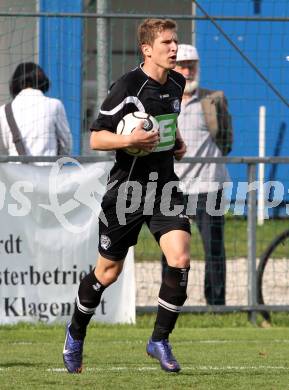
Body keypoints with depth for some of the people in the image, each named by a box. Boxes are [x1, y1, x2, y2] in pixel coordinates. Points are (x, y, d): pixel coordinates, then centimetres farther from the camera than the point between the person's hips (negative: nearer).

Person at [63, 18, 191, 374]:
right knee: (108, 271, 7)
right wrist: (130, 140, -29)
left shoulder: (176, 83, 6)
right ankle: (76, 332, 33)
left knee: (180, 259, -15)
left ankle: (160, 340, 0)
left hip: (164, 183, 5)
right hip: (127, 185, -5)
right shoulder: (128, 87, -16)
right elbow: (96, 138, -13)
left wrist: (177, 141, 12)